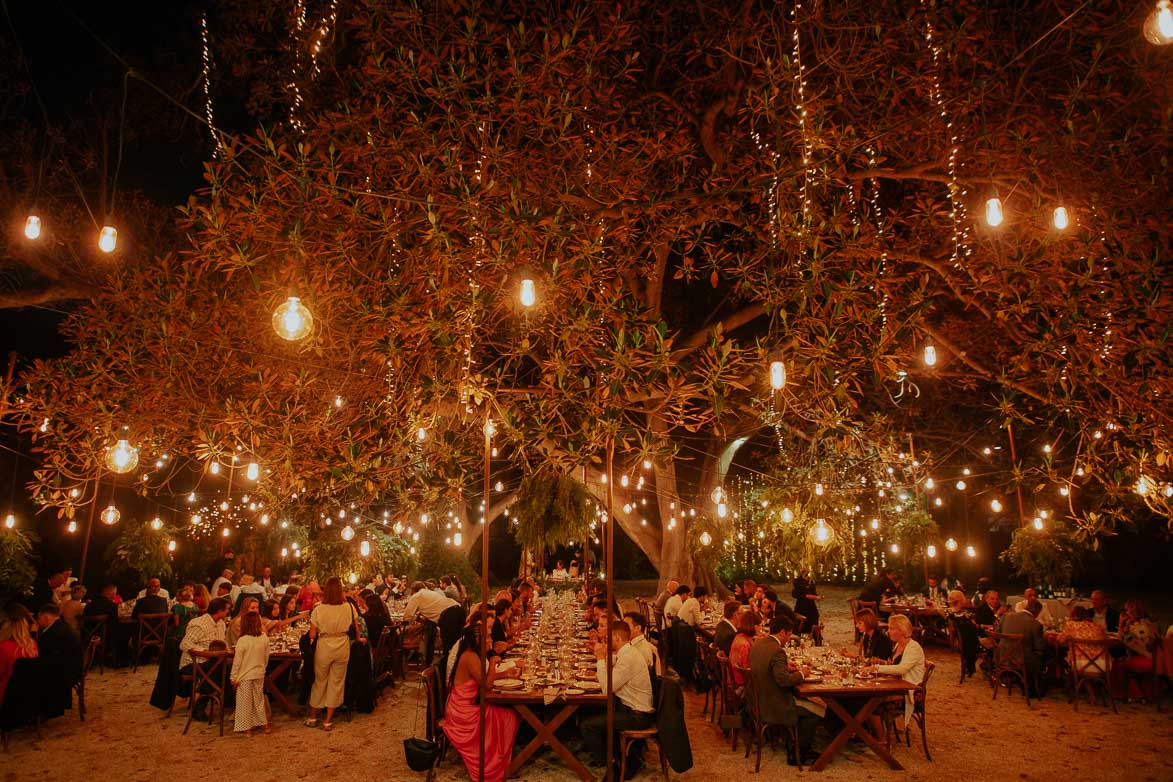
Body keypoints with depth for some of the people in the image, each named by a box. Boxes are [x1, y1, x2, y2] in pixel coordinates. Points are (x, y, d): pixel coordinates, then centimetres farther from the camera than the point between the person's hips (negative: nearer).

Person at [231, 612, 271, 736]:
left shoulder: (242, 640, -19)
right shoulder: (265, 638, -6)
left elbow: (237, 661, -14)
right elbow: (266, 657, 5)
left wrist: (233, 677, -4)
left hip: (245, 677, -4)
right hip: (259, 675, 4)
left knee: (245, 702, 8)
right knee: (259, 699, 18)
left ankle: (247, 728, 14)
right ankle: (263, 724, 26)